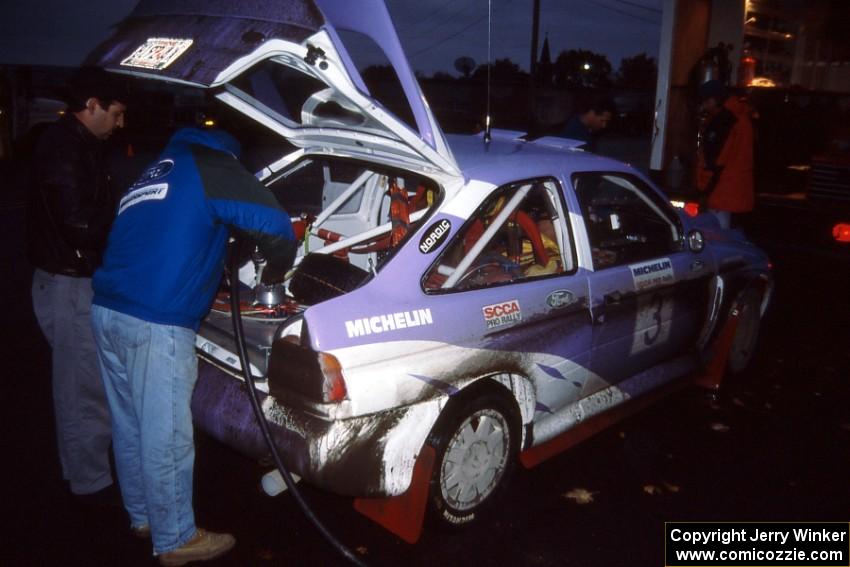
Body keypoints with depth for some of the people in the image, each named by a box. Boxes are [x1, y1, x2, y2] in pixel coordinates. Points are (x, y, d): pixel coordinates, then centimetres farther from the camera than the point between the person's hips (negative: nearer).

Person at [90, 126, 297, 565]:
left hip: (107, 311, 9)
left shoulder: (155, 172, 24)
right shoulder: (212, 167, 0)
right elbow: (276, 227, -11)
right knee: (165, 437, 4)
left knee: (129, 426, 20)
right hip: (156, 324, -9)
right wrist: (275, 271, 8)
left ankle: (142, 516, 39)